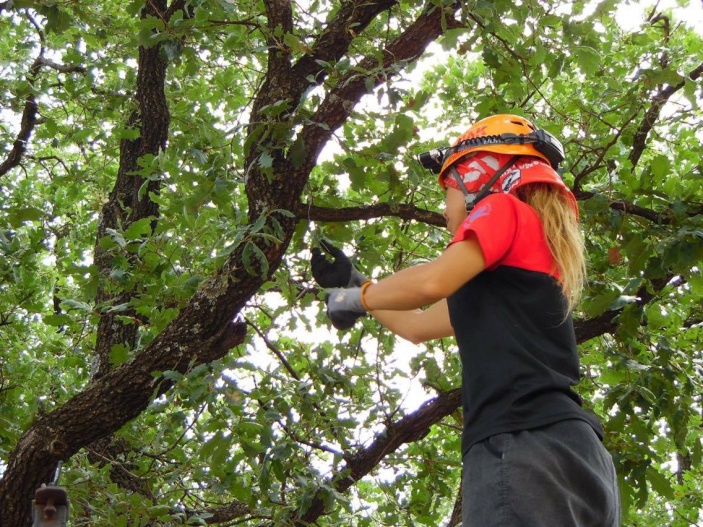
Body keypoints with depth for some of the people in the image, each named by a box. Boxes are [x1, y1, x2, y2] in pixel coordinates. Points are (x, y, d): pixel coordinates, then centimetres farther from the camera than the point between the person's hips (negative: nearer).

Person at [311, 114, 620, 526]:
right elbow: (417, 326, 40)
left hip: (522, 444, -10)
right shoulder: (502, 277, 32)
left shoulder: (504, 208, 6)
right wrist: (352, 281, 50)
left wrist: (356, 298, 7)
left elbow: (432, 282, -12)